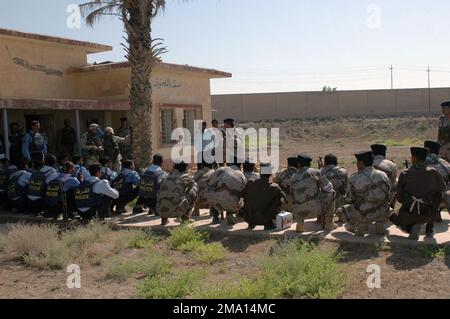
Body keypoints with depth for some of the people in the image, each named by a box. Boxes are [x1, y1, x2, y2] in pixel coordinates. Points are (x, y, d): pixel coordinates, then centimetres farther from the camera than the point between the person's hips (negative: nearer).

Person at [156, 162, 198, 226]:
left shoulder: (167, 178, 20)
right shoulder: (187, 177, 9)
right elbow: (196, 188, 28)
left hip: (161, 210, 5)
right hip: (177, 210, -5)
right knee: (193, 192, 12)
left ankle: (164, 219, 23)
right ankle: (185, 217, 15)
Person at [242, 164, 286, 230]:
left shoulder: (250, 183, -5)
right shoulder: (274, 187, -10)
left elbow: (243, 196, 11)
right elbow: (283, 197, 8)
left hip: (248, 218, 3)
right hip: (263, 219, -3)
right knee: (279, 200, 9)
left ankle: (251, 224, 27)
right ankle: (268, 224, 12)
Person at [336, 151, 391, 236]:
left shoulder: (354, 179, -11)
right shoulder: (383, 175, 0)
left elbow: (349, 199, 0)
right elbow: (388, 193, 13)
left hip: (365, 215, -4)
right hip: (383, 215, 4)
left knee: (340, 211, 18)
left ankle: (361, 226, 11)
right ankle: (380, 226, 25)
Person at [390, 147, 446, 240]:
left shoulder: (404, 174, -1)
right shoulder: (433, 173, 0)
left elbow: (399, 199, 3)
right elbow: (444, 188, 18)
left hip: (407, 215, -1)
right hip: (427, 216, 1)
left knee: (393, 217, 33)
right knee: (438, 194, 28)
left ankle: (411, 227, 1)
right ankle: (430, 229, 26)